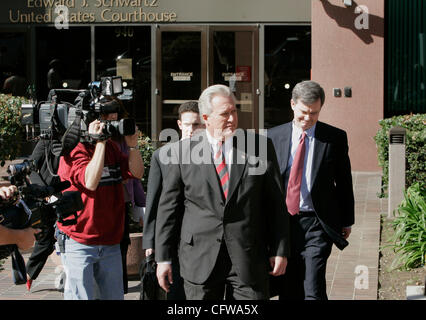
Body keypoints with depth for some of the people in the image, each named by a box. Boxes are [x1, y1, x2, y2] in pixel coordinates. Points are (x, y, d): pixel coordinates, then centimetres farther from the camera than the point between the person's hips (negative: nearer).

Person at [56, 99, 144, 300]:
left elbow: (136, 173, 10)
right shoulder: (74, 150, -9)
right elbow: (90, 181, -23)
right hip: (79, 243, -7)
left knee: (114, 296, 8)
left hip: (110, 243, 7)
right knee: (81, 296, -8)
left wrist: (132, 144, -5)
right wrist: (99, 141, -21)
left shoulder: (111, 147, 13)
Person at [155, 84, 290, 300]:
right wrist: (164, 258, 2)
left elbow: (276, 202, 5)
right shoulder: (183, 151, 2)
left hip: (249, 257, 0)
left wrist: (280, 250, 1)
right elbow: (169, 206, 4)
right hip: (200, 257, 0)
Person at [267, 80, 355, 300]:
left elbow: (344, 181, 7)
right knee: (288, 290, 9)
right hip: (282, 222, 3)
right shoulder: (274, 136, 6)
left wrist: (347, 221, 8)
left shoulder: (335, 138, 2)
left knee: (313, 291, -12)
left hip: (317, 224, -3)